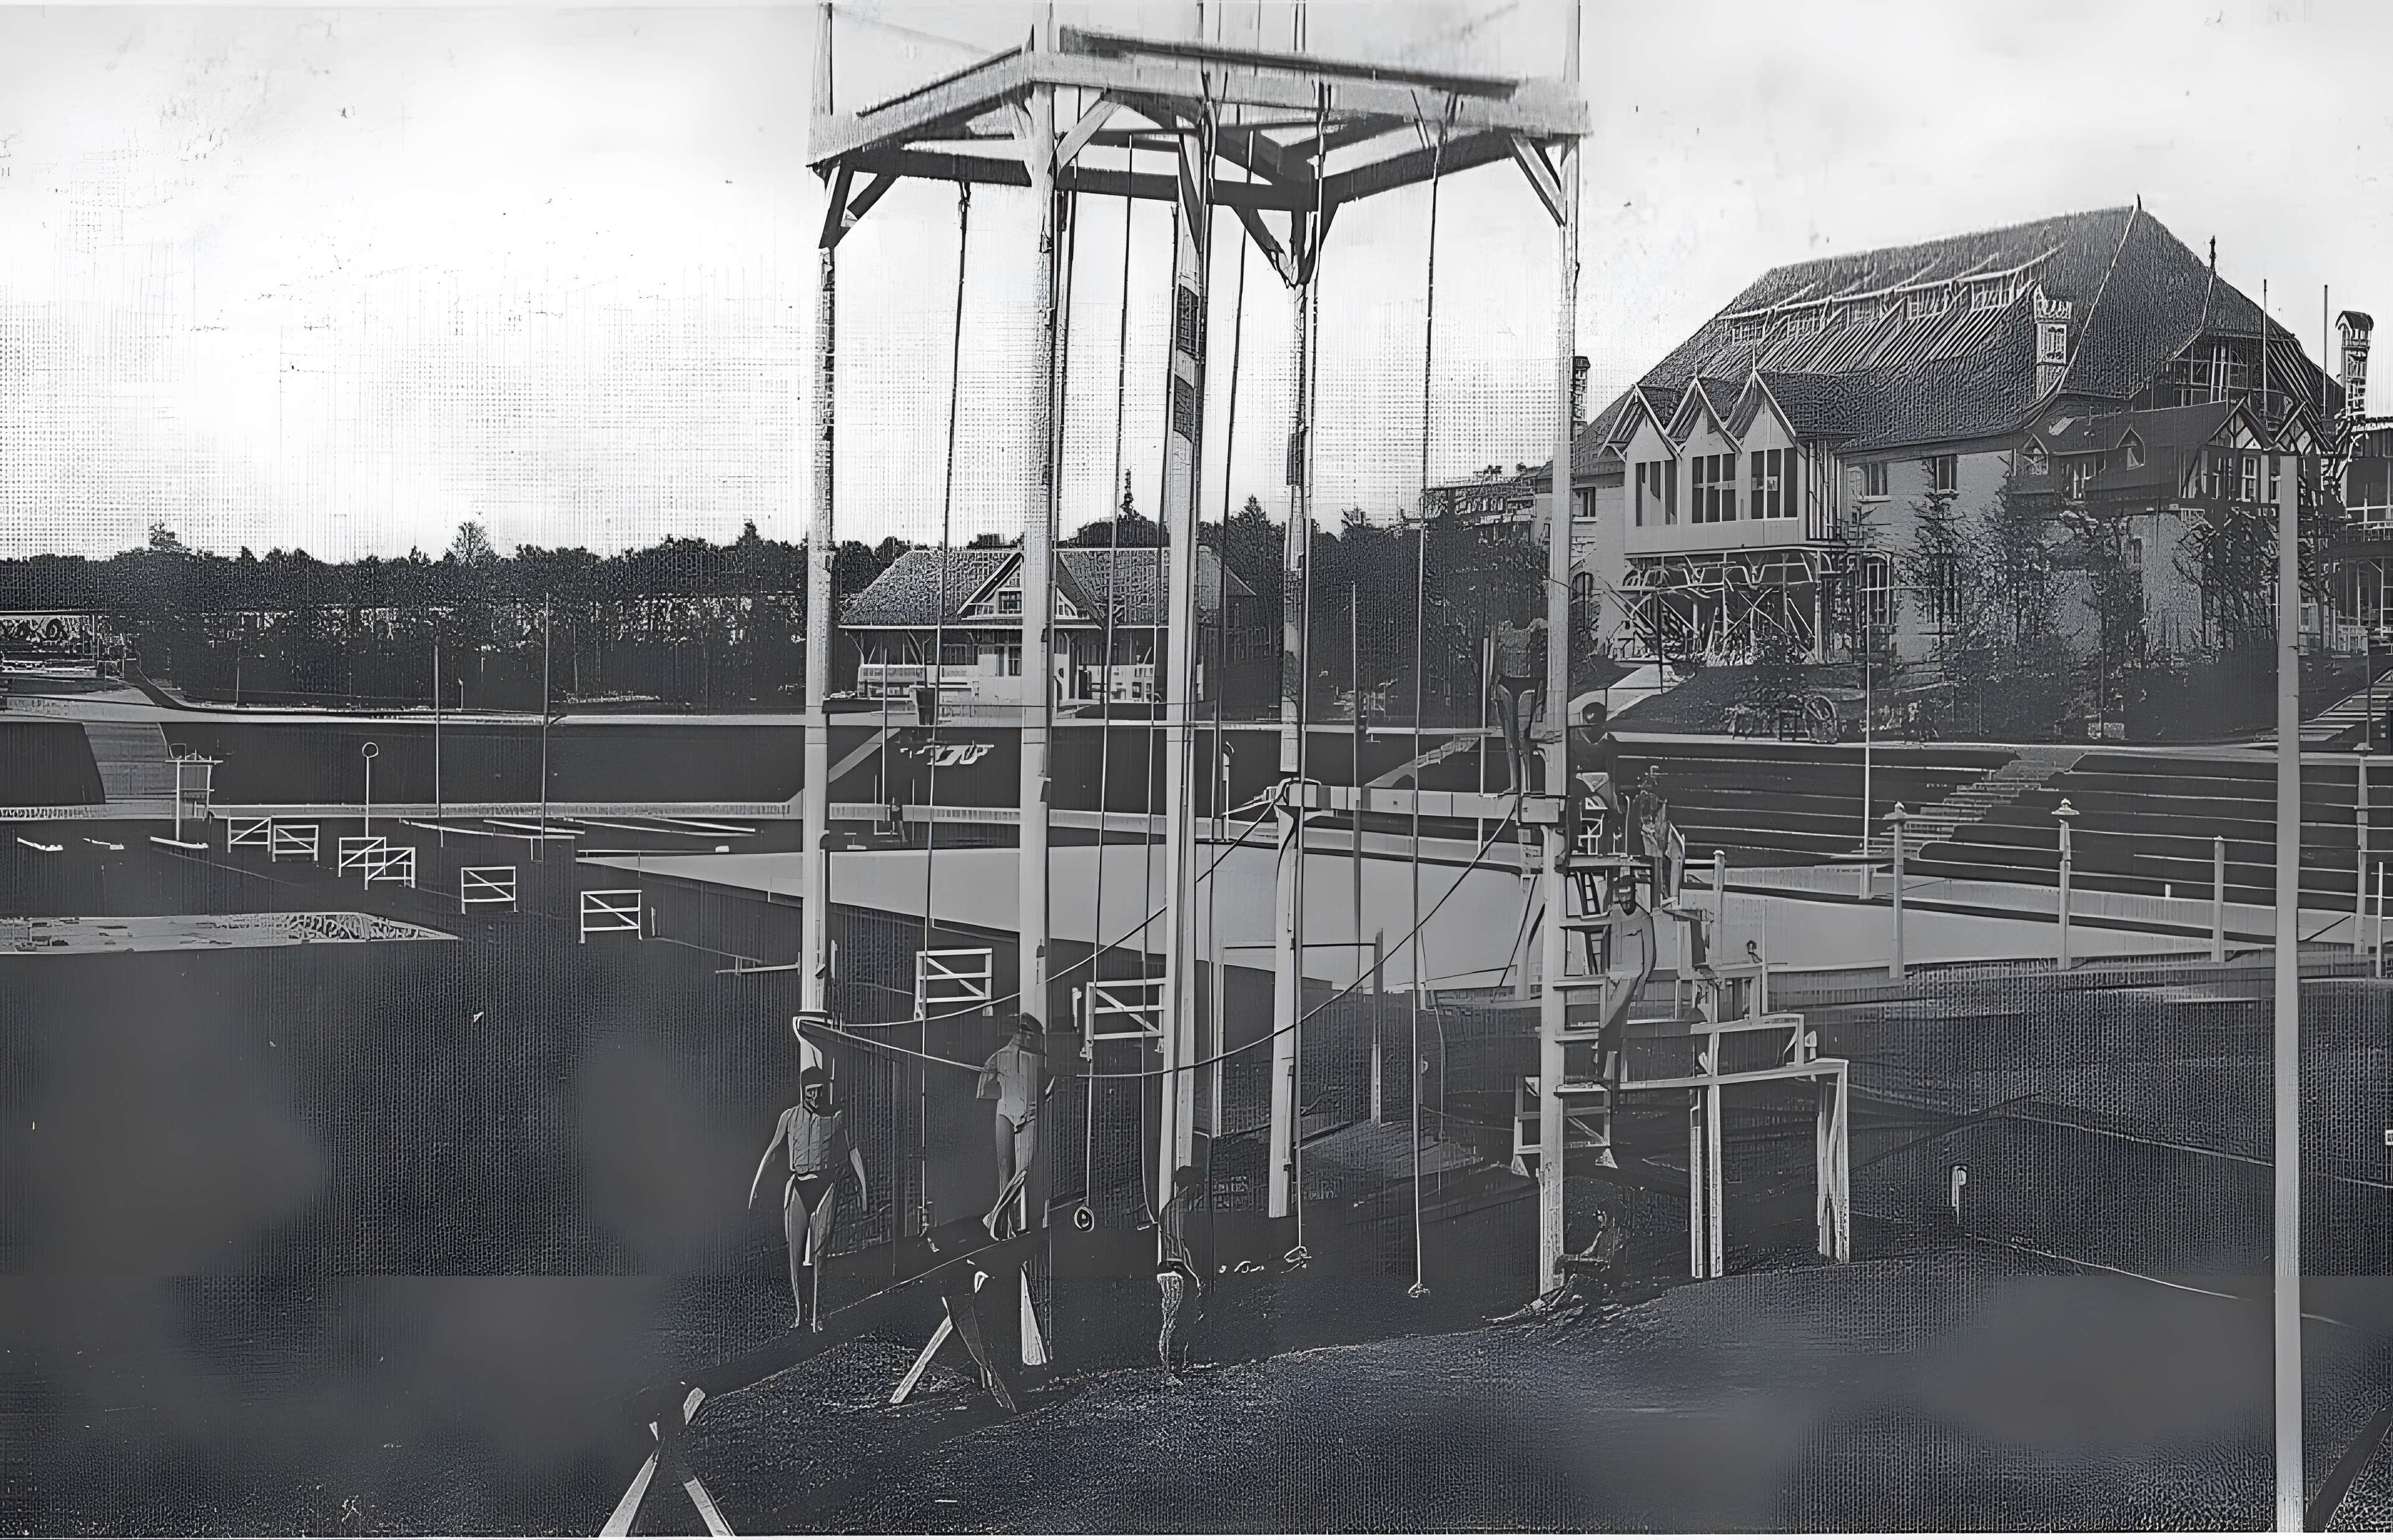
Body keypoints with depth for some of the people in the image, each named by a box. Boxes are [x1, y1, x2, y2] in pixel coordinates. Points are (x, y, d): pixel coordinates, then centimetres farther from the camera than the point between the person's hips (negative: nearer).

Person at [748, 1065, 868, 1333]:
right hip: (798, 1187, 2)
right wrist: (755, 1186, 6)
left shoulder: (837, 1117, 5)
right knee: (796, 1254, 1)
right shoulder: (790, 1117, 8)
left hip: (826, 1186, -2)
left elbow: (853, 1151, 7)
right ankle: (801, 1313, 8)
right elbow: (772, 1152, 11)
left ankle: (817, 1315, -8)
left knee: (817, 1254, -10)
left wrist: (863, 1185, 1)